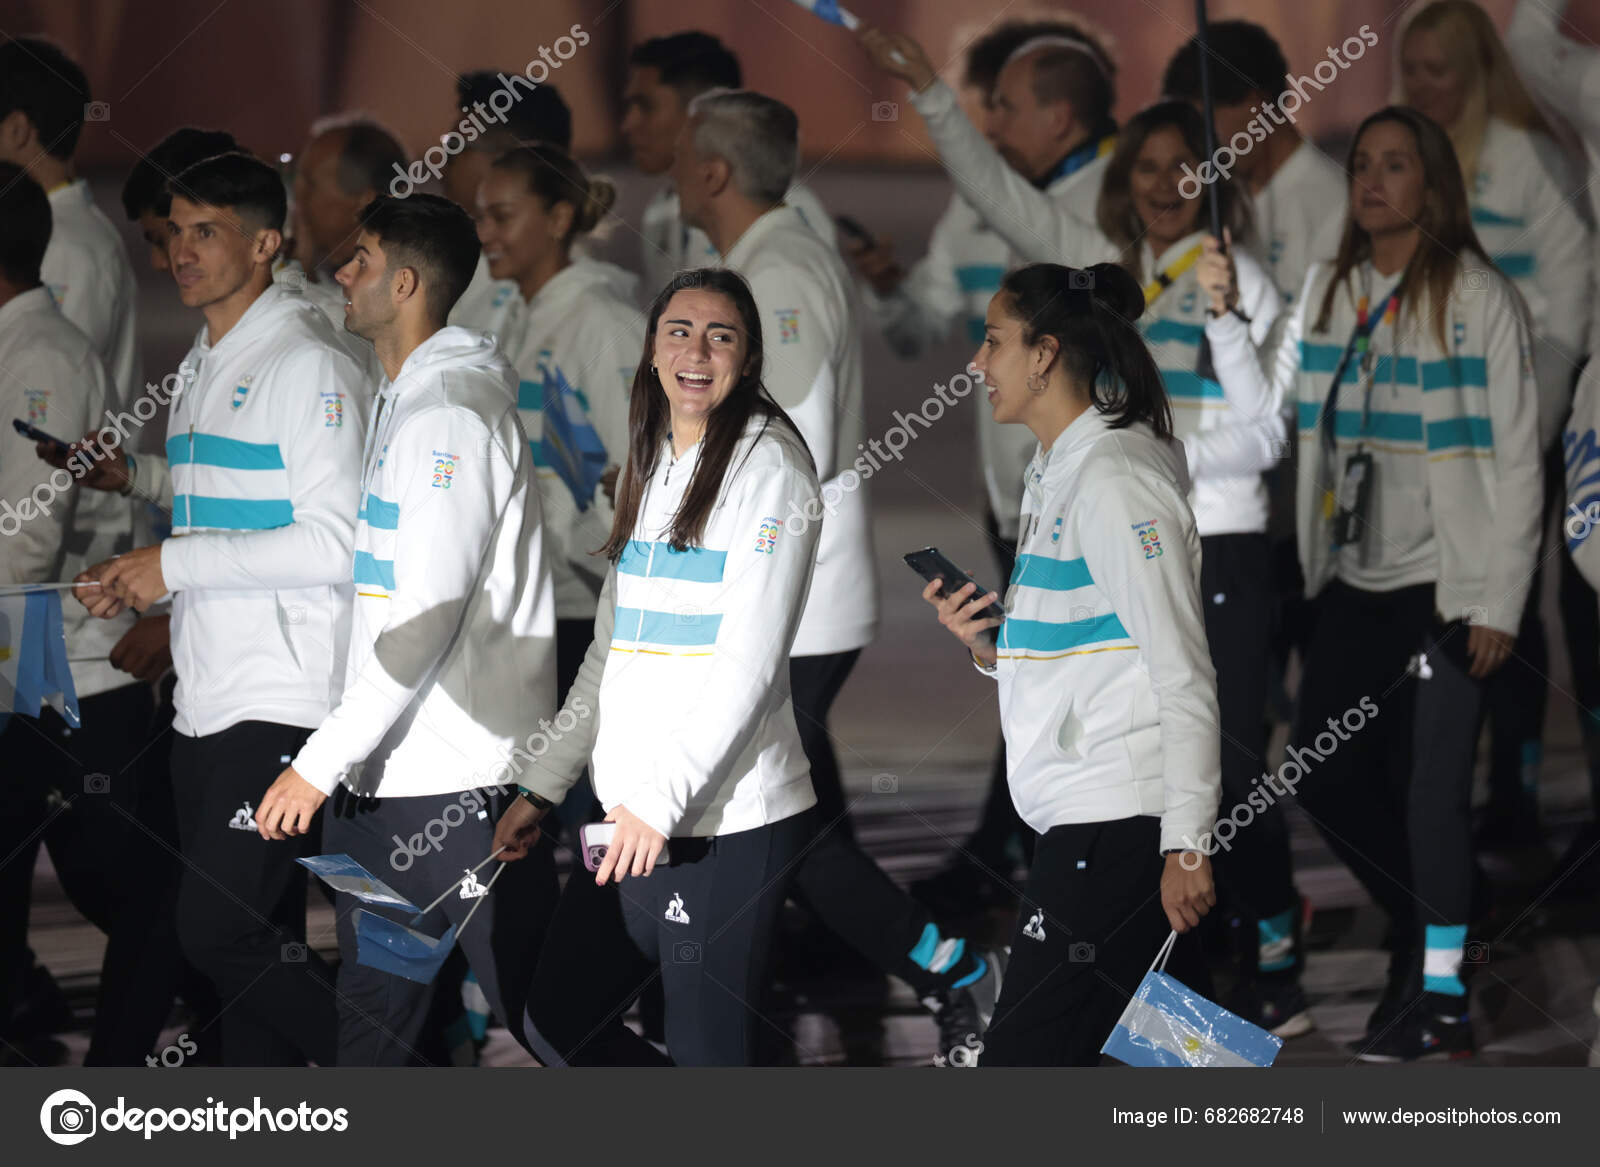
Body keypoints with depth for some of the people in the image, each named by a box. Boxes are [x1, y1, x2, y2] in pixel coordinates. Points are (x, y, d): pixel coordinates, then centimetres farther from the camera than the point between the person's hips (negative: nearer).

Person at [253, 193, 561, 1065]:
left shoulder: (452, 412, -16)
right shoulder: (402, 403, 16)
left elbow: (429, 618, -21)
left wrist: (322, 763, -22)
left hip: (461, 776, -10)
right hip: (380, 776, 10)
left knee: (534, 1006, -5)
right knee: (372, 1004, 11)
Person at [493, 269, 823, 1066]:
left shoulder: (768, 461, -7)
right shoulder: (652, 469, 17)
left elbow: (750, 659, -14)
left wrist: (660, 798, -19)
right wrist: (541, 789, 18)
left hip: (729, 822, -9)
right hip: (635, 820, 9)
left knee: (707, 1057, -7)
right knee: (558, 1027, 11)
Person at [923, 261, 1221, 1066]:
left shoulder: (1113, 478, -12)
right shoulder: (1056, 473, 18)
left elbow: (1180, 669, -17)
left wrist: (1186, 842, -20)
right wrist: (987, 647, 4)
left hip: (1120, 825, -10)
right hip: (1085, 818, 10)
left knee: (1019, 1061, -10)